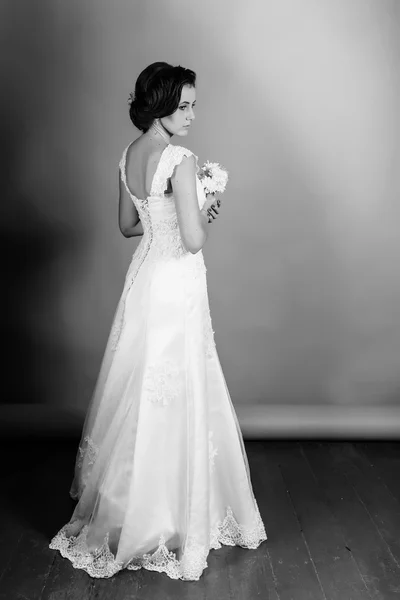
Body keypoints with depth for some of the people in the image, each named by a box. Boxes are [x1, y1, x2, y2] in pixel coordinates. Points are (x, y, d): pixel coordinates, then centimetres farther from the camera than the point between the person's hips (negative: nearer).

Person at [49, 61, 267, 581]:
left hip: (143, 276, 8)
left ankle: (122, 504, 38)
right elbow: (193, 239, -21)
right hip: (176, 285, -8)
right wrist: (206, 214, -2)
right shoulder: (181, 160, -19)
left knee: (138, 394, 20)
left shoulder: (130, 155, 7)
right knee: (173, 401, 5)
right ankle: (165, 516, 21)